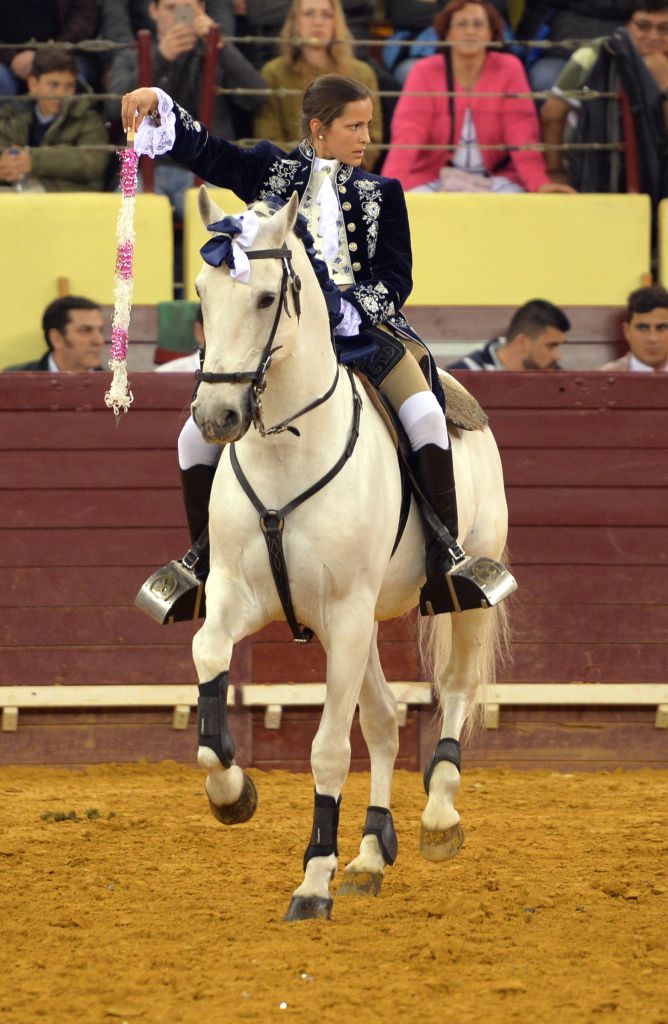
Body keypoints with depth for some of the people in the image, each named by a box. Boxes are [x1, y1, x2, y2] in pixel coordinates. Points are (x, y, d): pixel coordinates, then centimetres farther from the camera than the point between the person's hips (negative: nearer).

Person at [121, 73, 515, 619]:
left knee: (425, 413, -27)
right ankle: (203, 558, 12)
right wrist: (157, 106, -17)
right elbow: (203, 152, 2)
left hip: (362, 324, -1)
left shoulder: (381, 193, 8)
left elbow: (396, 280, 2)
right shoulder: (274, 170, 9)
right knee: (199, 434, -10)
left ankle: (446, 552, -18)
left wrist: (341, 308, -15)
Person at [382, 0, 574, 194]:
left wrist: (540, 184, -26)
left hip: (495, 178, 1)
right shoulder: (425, 71, -3)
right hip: (432, 178, -1)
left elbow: (521, 131, -10)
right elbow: (409, 130, -16)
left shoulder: (508, 68, -2)